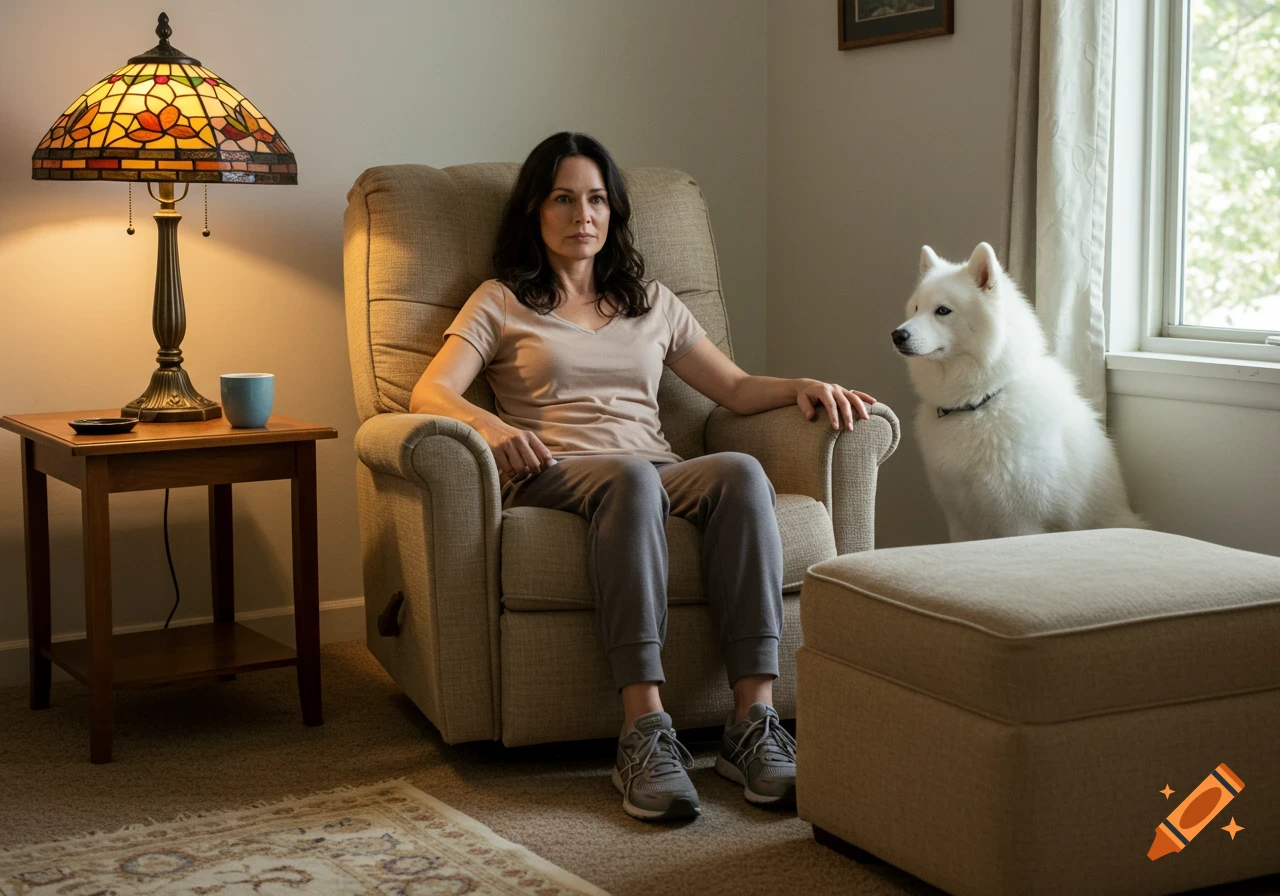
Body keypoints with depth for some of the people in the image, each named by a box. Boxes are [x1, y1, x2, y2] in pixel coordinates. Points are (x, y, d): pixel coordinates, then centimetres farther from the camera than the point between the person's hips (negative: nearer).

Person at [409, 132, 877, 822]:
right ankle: (645, 732, -48)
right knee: (629, 477, -40)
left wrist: (802, 387, 5)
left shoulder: (652, 303, 28)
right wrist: (487, 425, -21)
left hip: (660, 474, 3)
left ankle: (754, 721, -40)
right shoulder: (501, 302, 16)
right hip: (553, 476, -3)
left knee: (740, 471, -33)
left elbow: (735, 387, 26)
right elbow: (430, 392, 2)